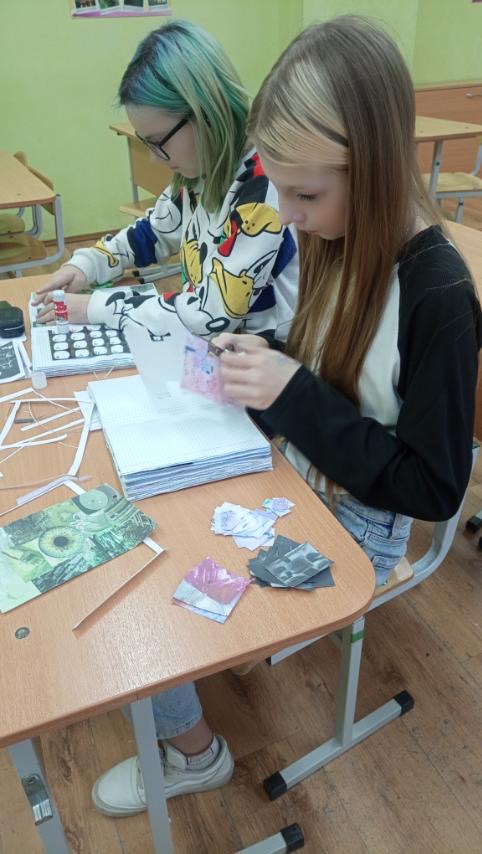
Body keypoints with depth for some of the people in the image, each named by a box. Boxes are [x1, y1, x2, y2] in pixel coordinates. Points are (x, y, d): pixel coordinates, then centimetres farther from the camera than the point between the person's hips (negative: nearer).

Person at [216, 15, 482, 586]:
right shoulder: (339, 241, -5)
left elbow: (434, 490, -22)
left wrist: (294, 396, -27)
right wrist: (270, 355, -13)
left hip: (353, 529, -6)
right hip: (294, 481, 6)